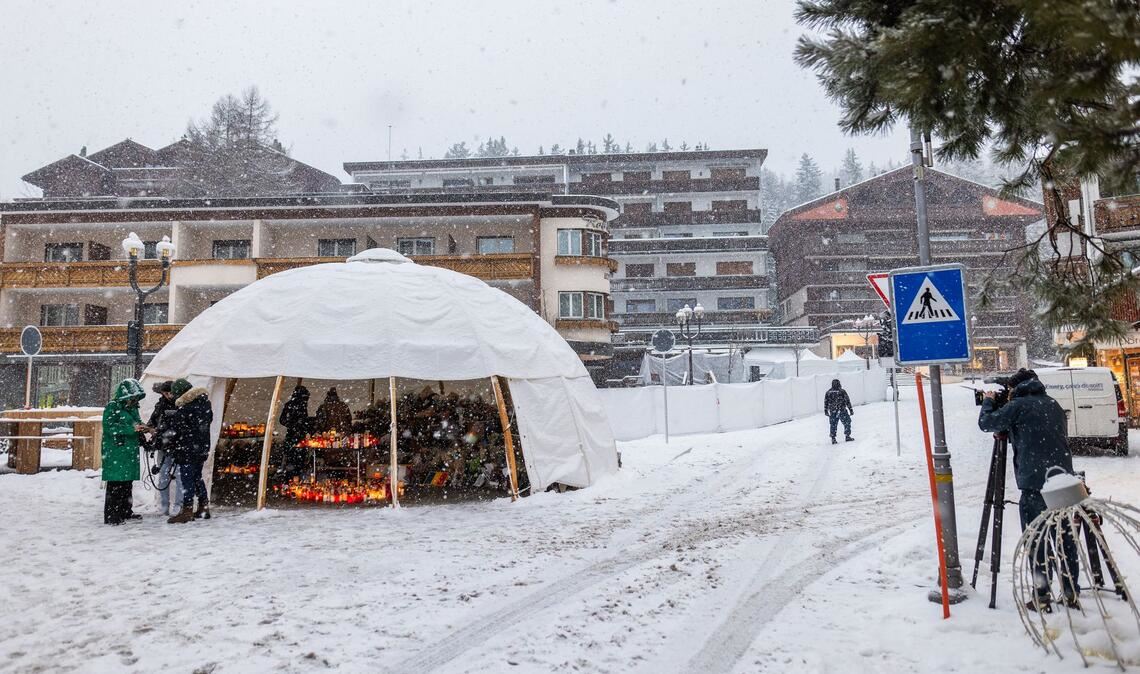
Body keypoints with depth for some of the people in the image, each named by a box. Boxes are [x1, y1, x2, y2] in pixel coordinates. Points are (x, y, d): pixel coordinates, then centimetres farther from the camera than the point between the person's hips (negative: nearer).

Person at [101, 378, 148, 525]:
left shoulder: (133, 408, 15)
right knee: (115, 483, -8)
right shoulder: (112, 407, -9)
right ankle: (110, 516, -3)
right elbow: (109, 426, -18)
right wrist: (132, 428, -22)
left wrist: (143, 428, 2)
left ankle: (125, 512, 23)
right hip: (115, 453, -8)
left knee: (127, 483, 13)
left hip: (130, 451, 8)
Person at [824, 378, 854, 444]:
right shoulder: (842, 391, -7)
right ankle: (847, 436, 12)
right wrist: (851, 409, 0)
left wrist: (826, 411, 15)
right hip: (842, 411, -4)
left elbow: (826, 402, 7)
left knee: (833, 425, 11)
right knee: (847, 422, 12)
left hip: (832, 412, 4)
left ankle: (833, 439, 9)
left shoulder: (828, 393, 4)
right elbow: (847, 401, -6)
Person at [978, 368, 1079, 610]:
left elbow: (986, 423, -1)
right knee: (1065, 538, 12)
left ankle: (1041, 597, 1)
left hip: (1034, 483, -6)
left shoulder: (1018, 405, -5)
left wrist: (988, 401, 18)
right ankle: (1071, 593, 17)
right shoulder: (1054, 405, 16)